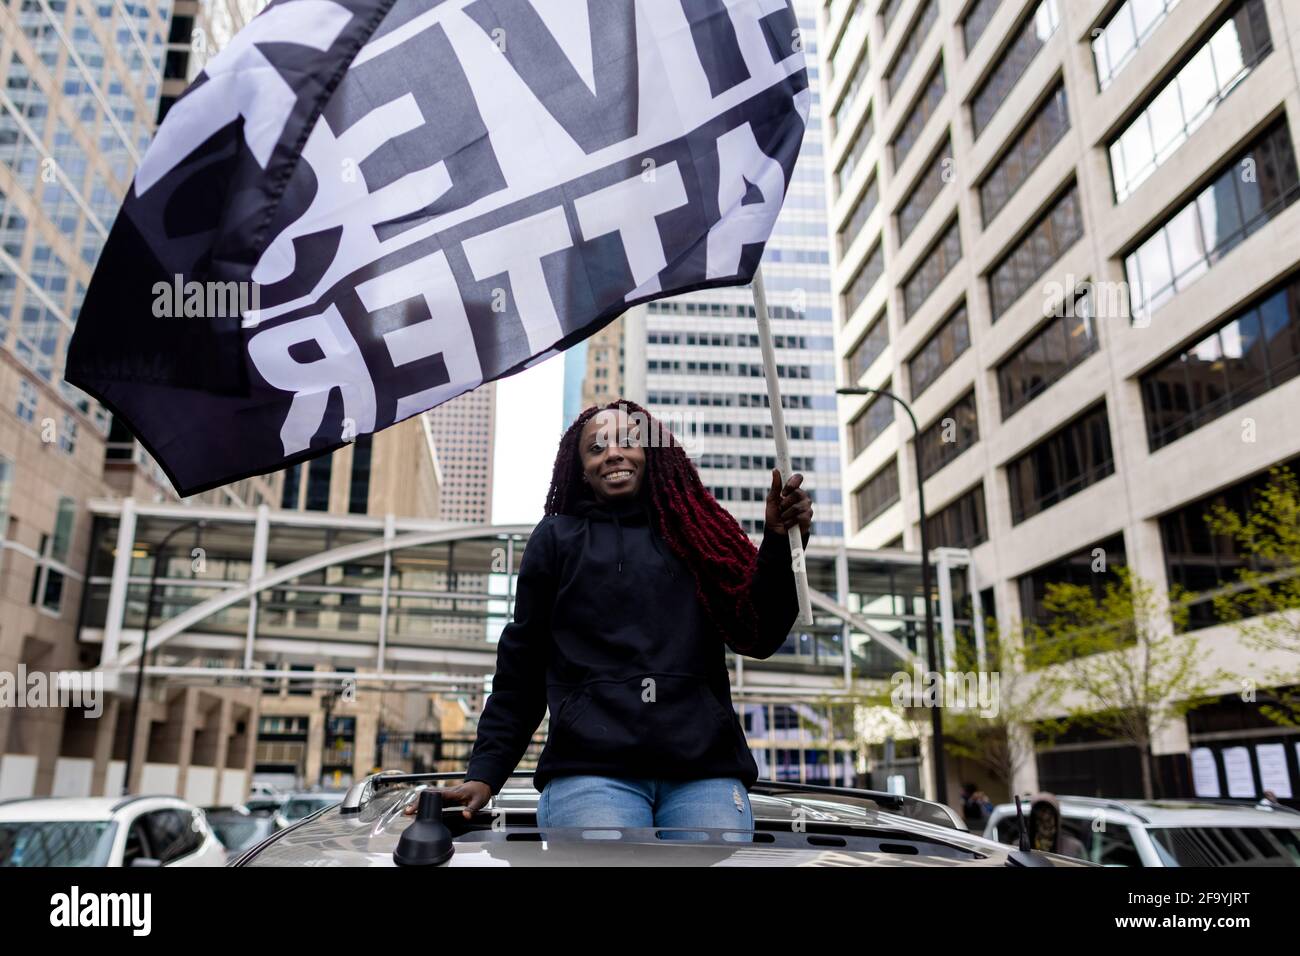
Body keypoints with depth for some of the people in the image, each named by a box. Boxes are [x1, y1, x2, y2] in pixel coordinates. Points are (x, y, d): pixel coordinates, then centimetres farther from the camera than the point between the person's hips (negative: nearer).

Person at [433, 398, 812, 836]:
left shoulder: (697, 533, 17)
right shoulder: (557, 538, 14)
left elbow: (757, 637, 7)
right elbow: (521, 668, 12)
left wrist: (779, 541, -6)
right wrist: (485, 774, 4)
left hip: (705, 770, 2)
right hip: (590, 769, -2)